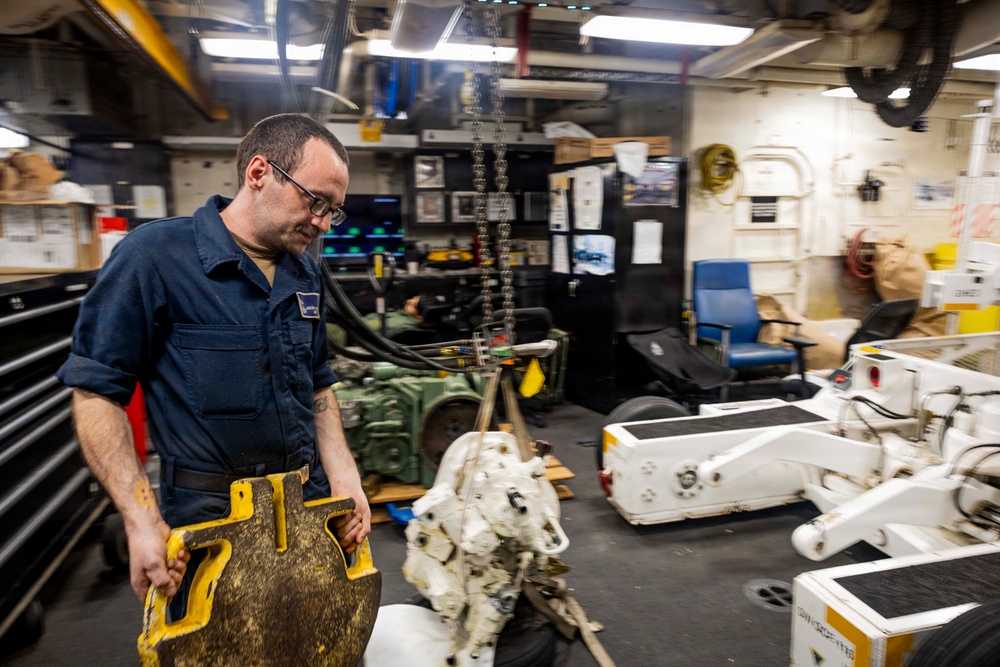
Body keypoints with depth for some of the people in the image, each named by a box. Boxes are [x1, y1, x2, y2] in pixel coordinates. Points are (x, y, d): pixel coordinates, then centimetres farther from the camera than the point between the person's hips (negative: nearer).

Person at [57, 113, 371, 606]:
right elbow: (97, 391, -12)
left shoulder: (305, 273, 5)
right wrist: (141, 520, -19)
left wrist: (342, 474, 1)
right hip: (207, 517, -5)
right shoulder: (156, 255, -14)